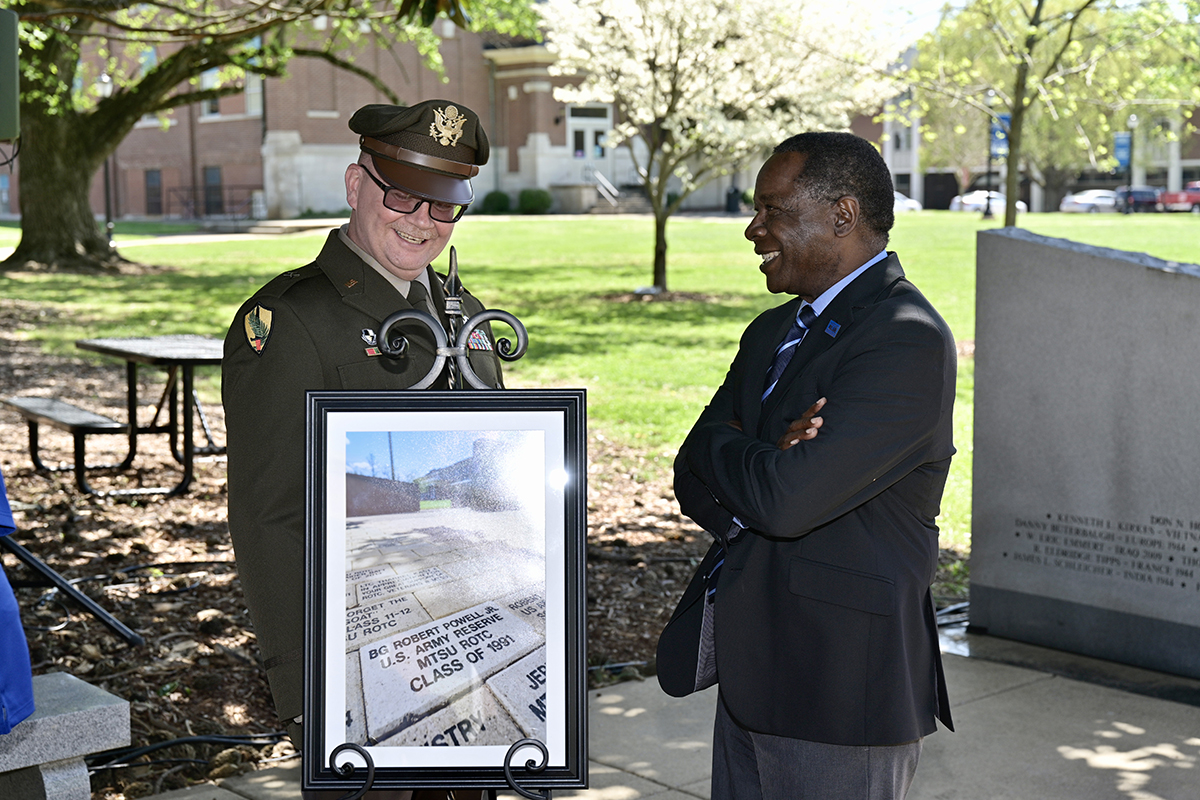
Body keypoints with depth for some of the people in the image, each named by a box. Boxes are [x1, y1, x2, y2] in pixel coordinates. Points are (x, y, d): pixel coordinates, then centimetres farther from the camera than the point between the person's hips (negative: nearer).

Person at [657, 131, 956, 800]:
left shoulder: (908, 341, -17)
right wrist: (760, 463, -14)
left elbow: (785, 498, -25)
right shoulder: (773, 332, 13)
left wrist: (719, 444, -4)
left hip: (838, 689, -8)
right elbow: (695, 483, 8)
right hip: (754, 670, 8)